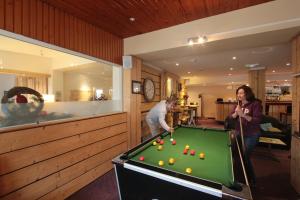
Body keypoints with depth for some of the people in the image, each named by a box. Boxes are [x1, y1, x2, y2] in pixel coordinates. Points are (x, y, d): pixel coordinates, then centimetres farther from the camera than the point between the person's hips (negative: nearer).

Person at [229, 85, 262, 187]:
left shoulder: (255, 104, -14)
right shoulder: (238, 104, 4)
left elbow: (257, 120, -21)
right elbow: (231, 117, 4)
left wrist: (244, 115, -31)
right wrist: (236, 113, -15)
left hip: (251, 135, -6)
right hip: (239, 132, 6)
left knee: (245, 156, -1)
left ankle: (252, 180, 23)